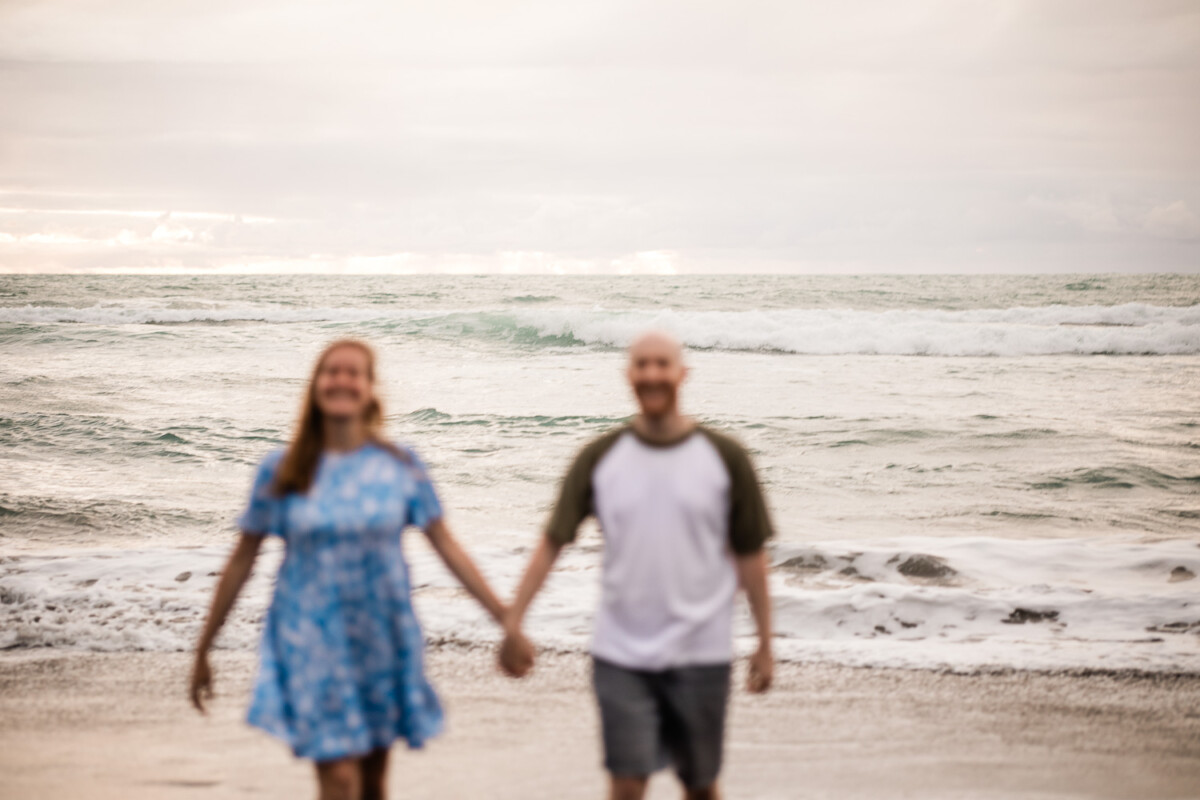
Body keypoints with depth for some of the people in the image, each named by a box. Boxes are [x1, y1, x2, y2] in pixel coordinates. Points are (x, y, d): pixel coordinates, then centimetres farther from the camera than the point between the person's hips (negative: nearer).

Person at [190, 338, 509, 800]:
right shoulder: (282, 472, -3)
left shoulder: (401, 467, 0)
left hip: (383, 640, 2)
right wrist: (203, 651, 6)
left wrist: (505, 618, 0)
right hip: (313, 644, -2)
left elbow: (446, 546, 4)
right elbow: (242, 560, 4)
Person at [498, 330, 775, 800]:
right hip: (621, 656, 0)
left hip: (700, 655, 0)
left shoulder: (724, 458, -2)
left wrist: (765, 644, 3)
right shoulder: (600, 459, 0)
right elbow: (552, 543, 0)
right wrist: (513, 624, -5)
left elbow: (749, 555, 3)